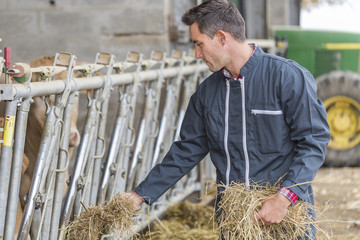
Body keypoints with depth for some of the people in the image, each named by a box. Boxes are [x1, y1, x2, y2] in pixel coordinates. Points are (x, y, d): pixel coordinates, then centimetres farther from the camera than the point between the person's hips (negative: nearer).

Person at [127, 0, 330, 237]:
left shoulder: (288, 76, -10)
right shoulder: (207, 92, 7)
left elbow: (314, 140, -13)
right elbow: (186, 151, 13)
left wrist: (284, 198, -23)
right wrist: (140, 195, 8)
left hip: (288, 211, -5)